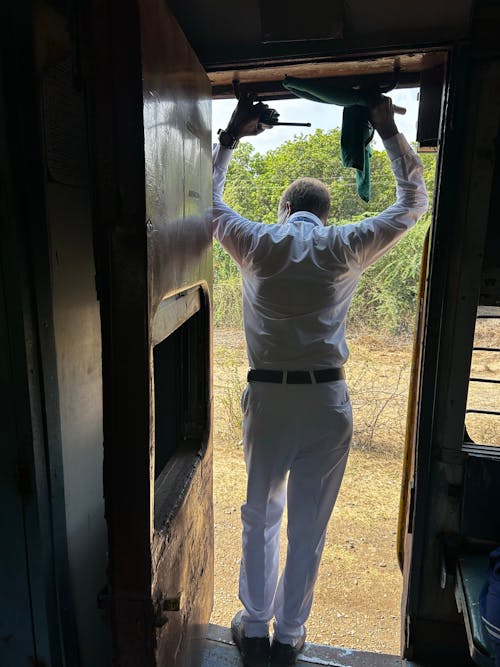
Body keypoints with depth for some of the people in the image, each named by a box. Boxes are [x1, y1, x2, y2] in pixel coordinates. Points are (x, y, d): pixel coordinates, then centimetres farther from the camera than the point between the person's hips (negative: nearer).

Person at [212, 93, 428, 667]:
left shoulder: (258, 244, -1)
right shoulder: (347, 247, -1)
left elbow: (209, 202, 17)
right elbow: (413, 202, 15)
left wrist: (231, 135, 21)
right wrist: (389, 132, 20)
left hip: (268, 398, 0)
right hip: (327, 401, 0)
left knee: (259, 518, 19)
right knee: (308, 528, 15)